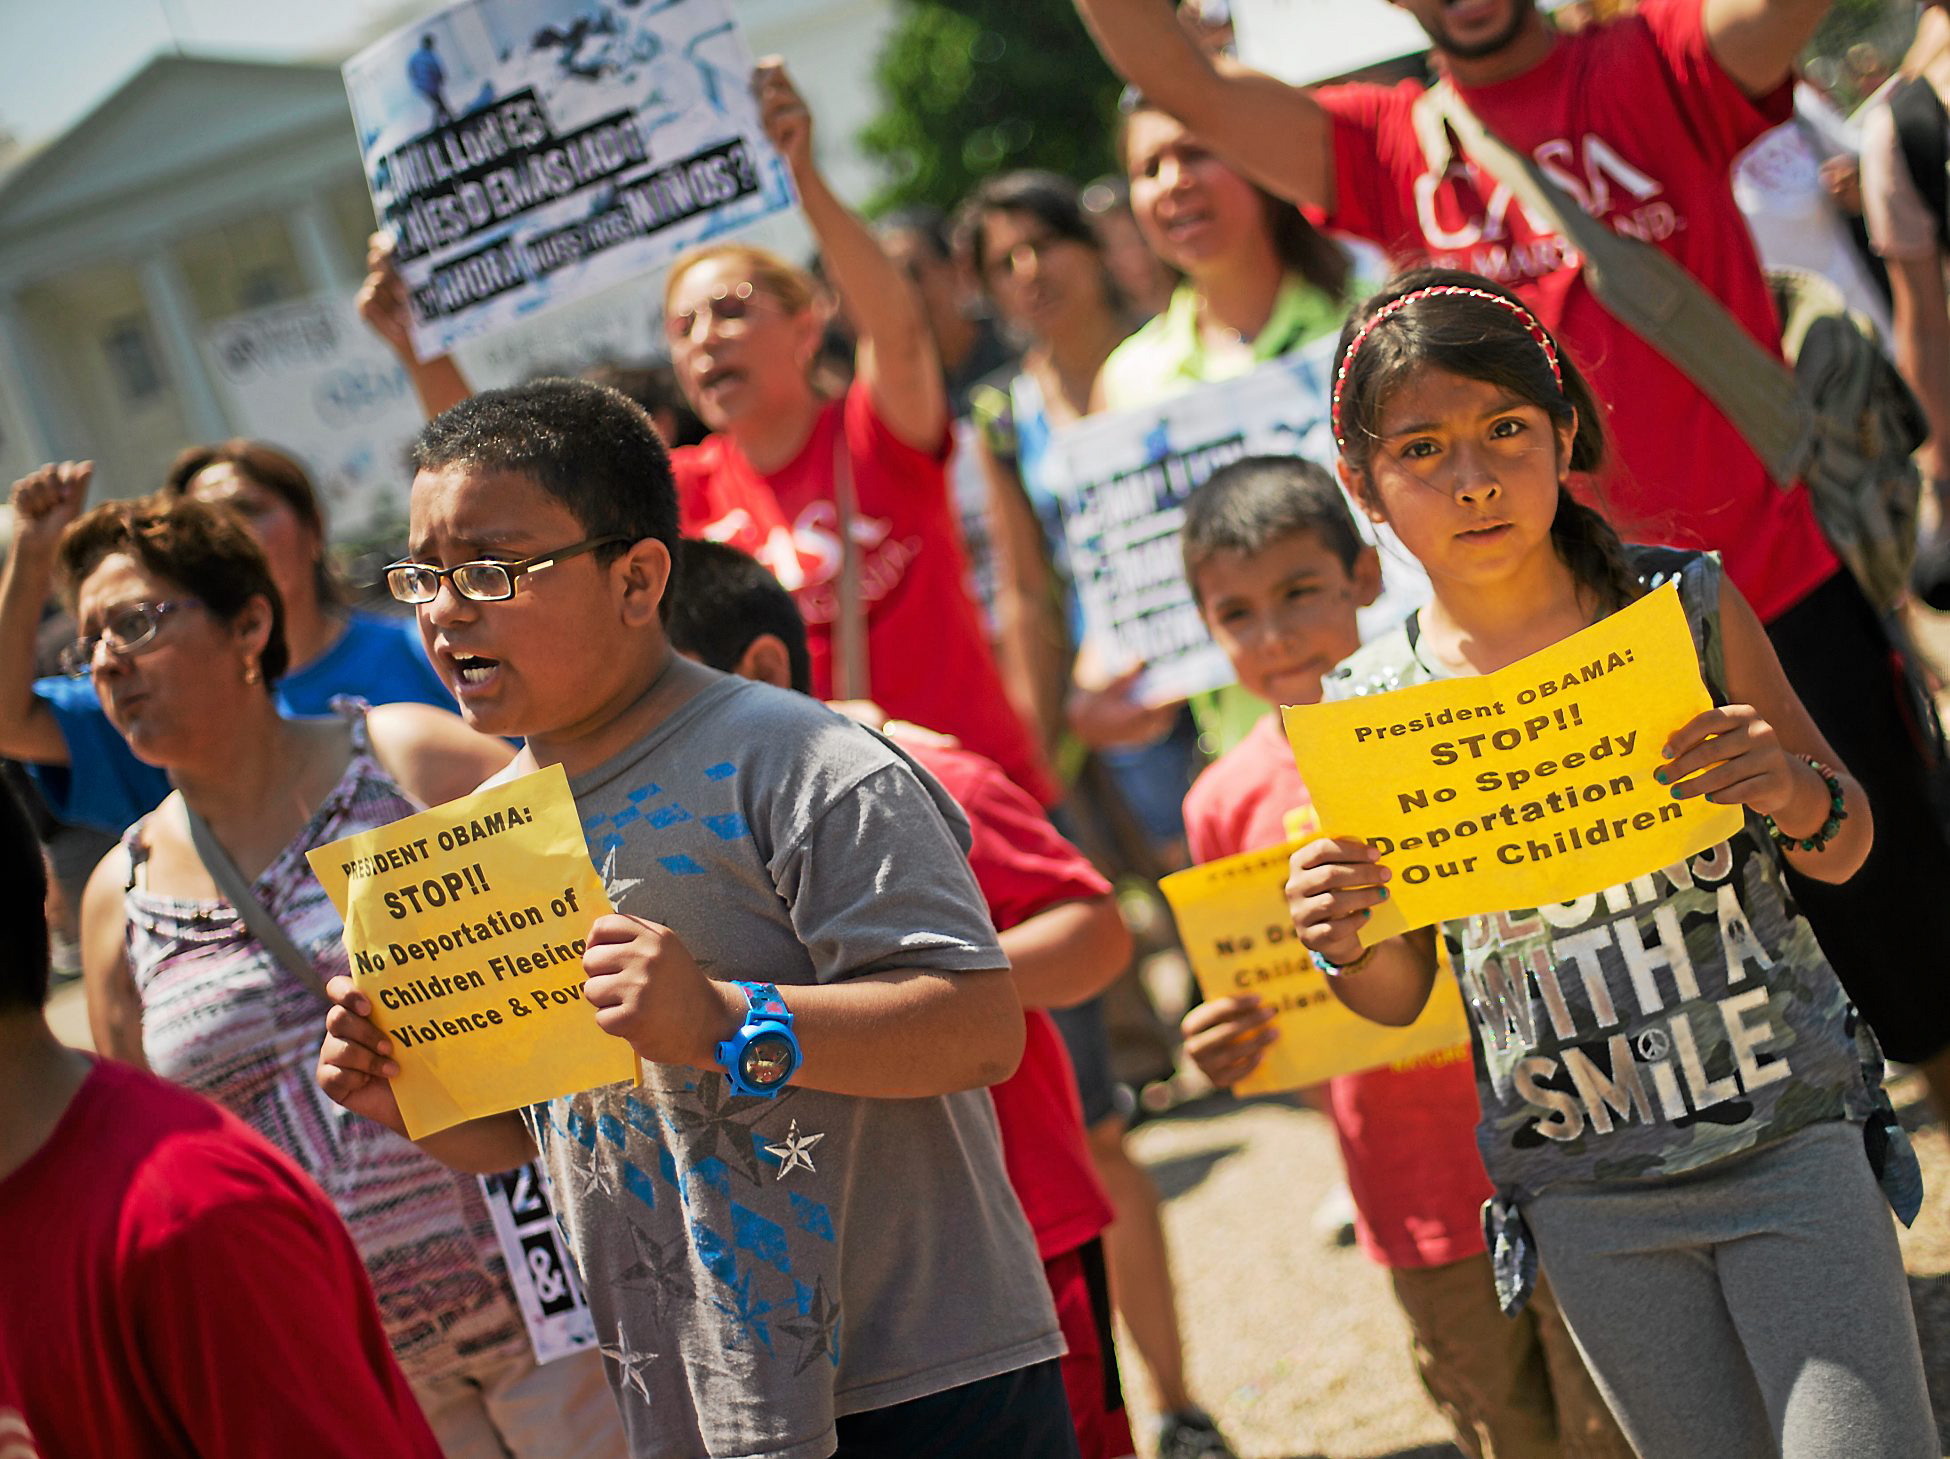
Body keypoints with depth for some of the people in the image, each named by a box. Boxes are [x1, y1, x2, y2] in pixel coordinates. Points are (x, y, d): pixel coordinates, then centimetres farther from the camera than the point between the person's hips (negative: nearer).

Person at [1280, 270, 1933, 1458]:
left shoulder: (1687, 607, -5)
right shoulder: (1371, 712, -3)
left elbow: (1845, 849, 4)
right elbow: (1402, 993, 7)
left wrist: (1796, 793, -18)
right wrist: (1346, 946, -15)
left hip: (1791, 1138, -1)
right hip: (1587, 1195, 1)